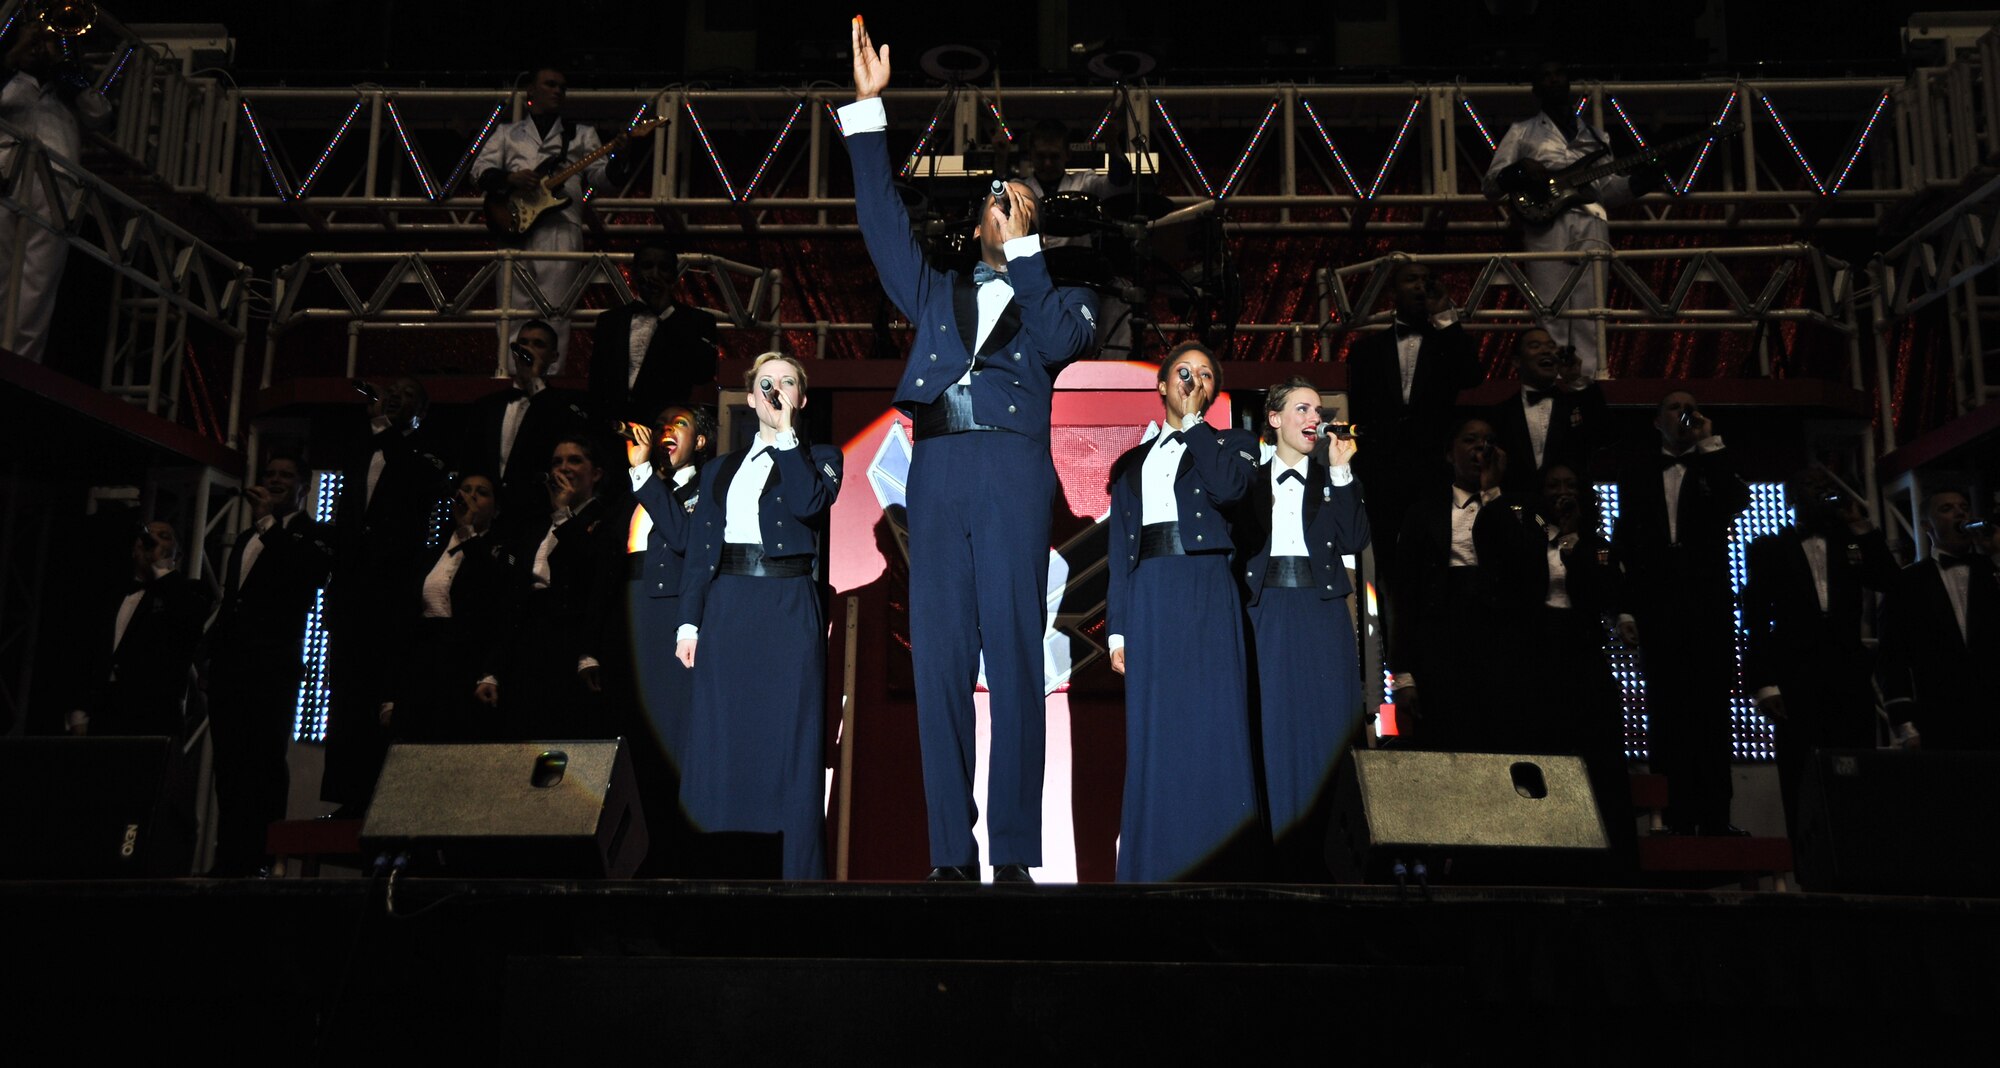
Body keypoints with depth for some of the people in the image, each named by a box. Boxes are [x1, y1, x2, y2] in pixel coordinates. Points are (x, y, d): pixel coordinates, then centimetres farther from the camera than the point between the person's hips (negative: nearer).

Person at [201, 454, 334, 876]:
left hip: (273, 665, -7)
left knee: (266, 763, -8)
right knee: (228, 766, 6)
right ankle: (229, 860, 9)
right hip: (228, 662, 7)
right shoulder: (246, 537, 25)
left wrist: (269, 521, -11)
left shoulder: (314, 534, 5)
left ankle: (259, 860, -8)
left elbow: (310, 572, -17)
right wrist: (211, 648, 16)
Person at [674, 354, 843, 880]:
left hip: (789, 606, -3)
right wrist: (688, 622, 3)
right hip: (726, 606, 3)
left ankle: (802, 871, -1)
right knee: (722, 740, 1)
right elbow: (700, 549, 13)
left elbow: (809, 503, -13)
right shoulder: (721, 470, 19)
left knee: (792, 740, -5)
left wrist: (785, 433, -7)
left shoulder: (820, 457, 10)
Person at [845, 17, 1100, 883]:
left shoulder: (1059, 298, 20)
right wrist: (868, 107, 15)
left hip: (1012, 468, -2)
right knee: (938, 659, -4)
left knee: (1014, 655, -9)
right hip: (936, 470, 3)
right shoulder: (937, 291, 27)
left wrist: (1024, 248, -2)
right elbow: (882, 221, 19)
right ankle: (950, 854, -3)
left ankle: (1014, 853, -8)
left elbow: (1060, 341, -2)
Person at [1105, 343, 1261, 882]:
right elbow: (1119, 549, 15)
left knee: (1213, 724, -7)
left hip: (1207, 593, -3)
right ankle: (1157, 865, 3)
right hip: (1148, 597, 3)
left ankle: (1221, 866, -4)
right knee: (1154, 732, 0)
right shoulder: (1132, 463, 22)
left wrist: (1194, 419, -1)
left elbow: (1228, 488, -11)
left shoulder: (1232, 444, 14)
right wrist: (1117, 629, 6)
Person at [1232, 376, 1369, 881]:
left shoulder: (1333, 477, 12)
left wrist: (1340, 471, -5)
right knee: (1273, 729, -2)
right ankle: (1280, 857, 3)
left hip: (1322, 616, 1)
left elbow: (1354, 540, -2)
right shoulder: (1250, 482, 11)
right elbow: (1236, 551, 7)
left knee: (1323, 729, -1)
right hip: (1267, 615, 0)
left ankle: (1320, 853, 4)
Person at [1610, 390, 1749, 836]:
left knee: (1711, 710, -4)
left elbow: (1738, 503, -6)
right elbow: (1624, 538, 9)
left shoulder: (1715, 465, 16)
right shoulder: (1636, 469, 16)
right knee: (1666, 711, -3)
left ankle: (1714, 816, -4)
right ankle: (1678, 817, -3)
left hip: (1708, 601, 0)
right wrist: (1626, 607, 0)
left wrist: (1710, 444, -1)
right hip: (1657, 602, 0)